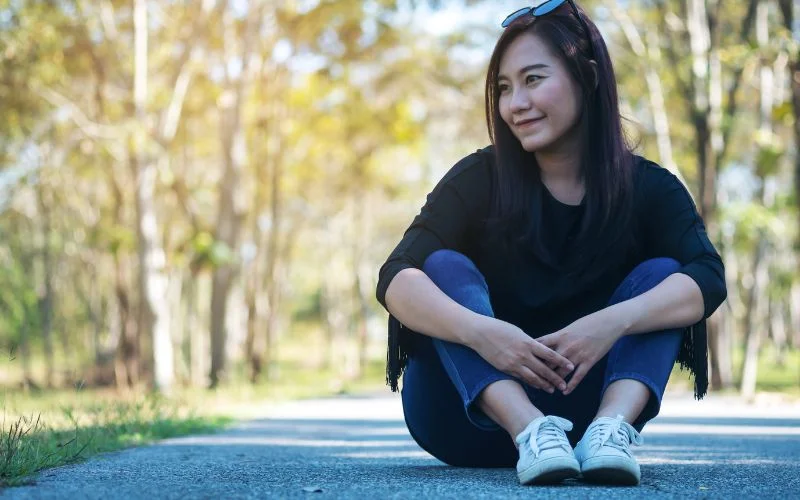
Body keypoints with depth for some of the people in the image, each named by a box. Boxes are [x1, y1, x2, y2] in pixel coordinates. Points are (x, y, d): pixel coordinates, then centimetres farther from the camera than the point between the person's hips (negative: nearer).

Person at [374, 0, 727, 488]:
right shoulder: (480, 179, -7)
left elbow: (707, 278, -21)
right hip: (468, 419, -1)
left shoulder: (648, 188, -3)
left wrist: (615, 321, -40)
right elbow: (397, 278, -20)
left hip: (578, 405, 1)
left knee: (659, 275, -13)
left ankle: (611, 428, -38)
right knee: (444, 266, -21)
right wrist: (478, 330, -40)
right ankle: (531, 431, -42)